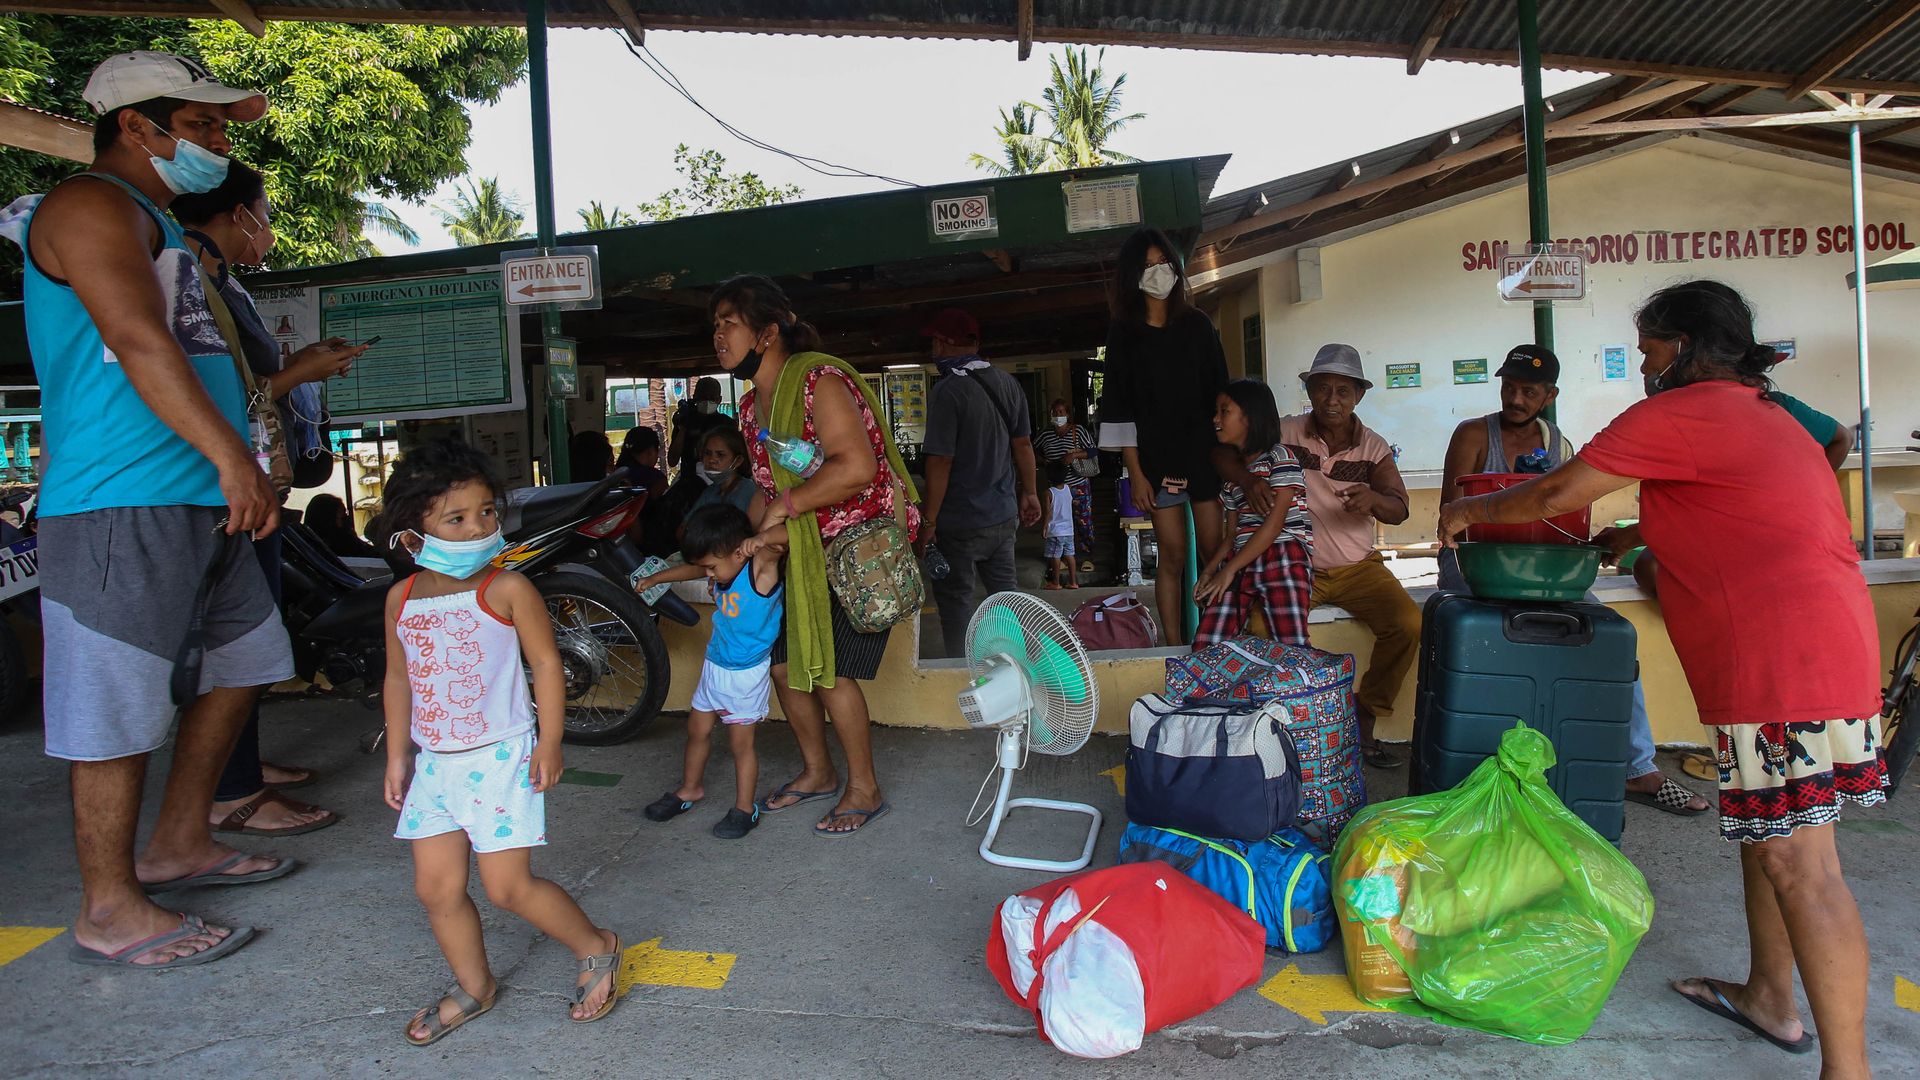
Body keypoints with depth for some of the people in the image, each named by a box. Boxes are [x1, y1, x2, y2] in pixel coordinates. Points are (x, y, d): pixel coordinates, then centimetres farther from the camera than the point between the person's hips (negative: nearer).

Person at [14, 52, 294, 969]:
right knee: (120, 710, -3)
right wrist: (234, 459, -28)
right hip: (123, 508, -10)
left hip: (199, 505, 11)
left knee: (242, 664, 16)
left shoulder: (151, 221, 24)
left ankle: (179, 843, 29)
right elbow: (140, 343, -21)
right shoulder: (92, 206, -8)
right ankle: (110, 912, 8)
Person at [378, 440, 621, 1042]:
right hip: (434, 763, 6)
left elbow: (546, 664, -8)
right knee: (436, 887, 9)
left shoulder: (506, 591, -11)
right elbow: (399, 678, 14)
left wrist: (549, 743, -12)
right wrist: (397, 756, 15)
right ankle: (473, 987, 29)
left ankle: (596, 948, 17)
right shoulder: (402, 598, 5)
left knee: (508, 887, -5)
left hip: (501, 757, -6)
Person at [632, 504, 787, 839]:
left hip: (747, 673, -8)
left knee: (740, 741, 1)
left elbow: (790, 532, -33)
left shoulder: (761, 564, -21)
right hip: (715, 664, 8)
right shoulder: (721, 570, -1)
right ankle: (691, 788, 41)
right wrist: (654, 579, 31)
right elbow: (690, 570, 20)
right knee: (697, 729, 19)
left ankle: (745, 808, 17)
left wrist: (762, 538, -50)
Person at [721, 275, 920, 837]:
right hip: (808, 553, 9)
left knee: (830, 670, -7)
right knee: (786, 662, 11)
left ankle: (864, 790, 13)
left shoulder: (818, 380, -20)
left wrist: (786, 505, -24)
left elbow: (856, 467, -32)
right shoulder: (751, 407, 9)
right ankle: (818, 772, 33)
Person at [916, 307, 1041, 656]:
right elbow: (1023, 444, 10)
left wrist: (929, 522, -13)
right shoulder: (1007, 383, 4)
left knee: (955, 601, 5)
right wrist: (1029, 492, 21)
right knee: (1005, 591, 17)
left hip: (959, 522, -7)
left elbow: (940, 462, -19)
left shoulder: (947, 391, -17)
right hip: (1004, 515, 7)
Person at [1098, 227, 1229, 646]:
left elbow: (1220, 394, 9)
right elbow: (1120, 410, 0)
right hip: (1157, 459, -1)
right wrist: (1135, 473, -6)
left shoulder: (1197, 324, 8)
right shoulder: (1123, 333, 3)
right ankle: (1175, 647, 5)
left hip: (1205, 453, 1)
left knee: (1216, 552, -2)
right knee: (1173, 557, -1)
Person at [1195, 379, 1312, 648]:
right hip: (1241, 562, 6)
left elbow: (1274, 523, -9)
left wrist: (1229, 570, -11)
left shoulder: (1279, 456, 0)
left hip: (1284, 557, -6)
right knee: (1205, 646, -13)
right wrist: (1209, 571, 3)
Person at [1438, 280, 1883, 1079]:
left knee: (1800, 864, -7)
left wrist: (1471, 512, 9)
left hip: (1783, 654, -11)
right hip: (1823, 636, 11)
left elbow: (1557, 494, -5)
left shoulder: (1680, 414, -8)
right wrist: (1629, 537, 28)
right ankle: (1769, 997, 34)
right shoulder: (1761, 414, 21)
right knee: (1765, 832, 20)